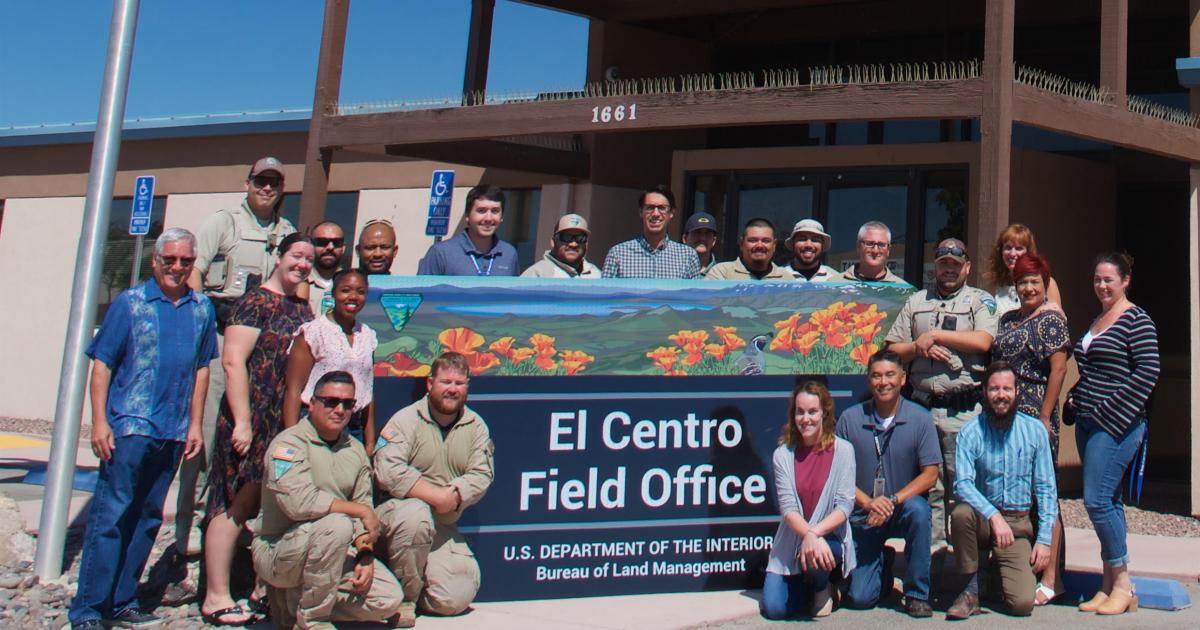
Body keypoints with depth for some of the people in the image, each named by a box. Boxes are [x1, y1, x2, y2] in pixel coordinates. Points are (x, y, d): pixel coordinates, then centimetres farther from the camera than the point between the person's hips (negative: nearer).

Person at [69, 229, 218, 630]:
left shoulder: (202, 309, 10)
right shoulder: (130, 302, -1)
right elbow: (102, 364, -3)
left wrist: (194, 424, 11)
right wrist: (99, 422, -10)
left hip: (173, 432, 5)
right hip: (129, 426, -4)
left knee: (148, 519, 11)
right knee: (110, 515, -5)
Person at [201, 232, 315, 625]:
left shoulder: (303, 309, 15)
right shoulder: (257, 302, -8)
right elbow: (233, 360, -15)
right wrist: (242, 422, -20)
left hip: (289, 422, 8)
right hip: (254, 420, -8)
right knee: (237, 504, -4)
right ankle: (216, 597, 4)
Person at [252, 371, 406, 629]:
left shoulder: (355, 450, 9)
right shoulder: (290, 443, -13)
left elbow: (365, 514, 7)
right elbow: (299, 502, -28)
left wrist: (366, 557, -9)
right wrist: (361, 510, -20)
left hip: (334, 549, 7)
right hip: (277, 550, -7)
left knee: (390, 598, -8)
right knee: (336, 523, -35)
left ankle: (296, 601, 7)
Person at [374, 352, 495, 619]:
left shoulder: (476, 426, 7)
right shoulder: (406, 420, -7)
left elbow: (481, 476, -1)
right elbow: (388, 472, -20)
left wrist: (455, 496, -21)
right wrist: (436, 495, -23)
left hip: (444, 528, 4)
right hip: (399, 510, -3)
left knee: (456, 600, -11)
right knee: (415, 513, -39)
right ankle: (405, 595, -16)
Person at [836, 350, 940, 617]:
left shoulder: (920, 418, -8)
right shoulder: (850, 419, -7)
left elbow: (930, 474, -10)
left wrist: (892, 501, -22)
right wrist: (868, 502, -20)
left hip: (904, 507, 0)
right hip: (863, 515, 0)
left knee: (918, 509, -36)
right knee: (861, 599, -7)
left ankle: (917, 594, -15)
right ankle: (882, 563, 31)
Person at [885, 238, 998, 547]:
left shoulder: (981, 301, 9)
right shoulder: (915, 302, 18)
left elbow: (983, 341, -10)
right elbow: (892, 349, 13)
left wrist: (934, 335, -7)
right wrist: (919, 347, -6)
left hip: (964, 409, -3)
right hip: (922, 407, 3)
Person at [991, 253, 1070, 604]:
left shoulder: (1052, 320, -3)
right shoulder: (1007, 320, 17)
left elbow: (1058, 370, -9)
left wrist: (1045, 418, -15)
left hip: (1035, 414, -7)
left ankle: (1051, 578, 1)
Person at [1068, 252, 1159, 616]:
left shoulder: (1136, 319, -7)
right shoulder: (1096, 322, 17)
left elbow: (1147, 372, -15)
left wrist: (1111, 414, -17)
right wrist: (1074, 398, 8)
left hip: (1117, 424, -8)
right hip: (1088, 423, 8)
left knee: (1097, 499, -12)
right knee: (1108, 501, 9)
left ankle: (1123, 583, 1)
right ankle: (1109, 584, 13)